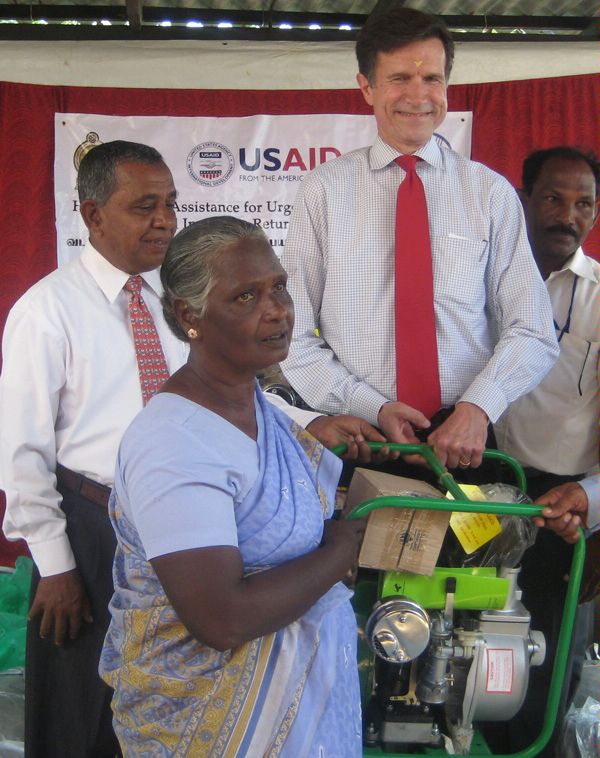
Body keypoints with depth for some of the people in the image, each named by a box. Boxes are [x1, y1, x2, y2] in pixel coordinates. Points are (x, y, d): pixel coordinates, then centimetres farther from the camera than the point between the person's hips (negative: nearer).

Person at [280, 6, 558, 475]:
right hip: (357, 436, 0)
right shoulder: (324, 190, 1)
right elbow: (294, 335, -1)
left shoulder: (491, 193, 2)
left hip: (466, 438, 1)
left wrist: (478, 407, -17)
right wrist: (372, 407, -13)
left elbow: (534, 332, 0)